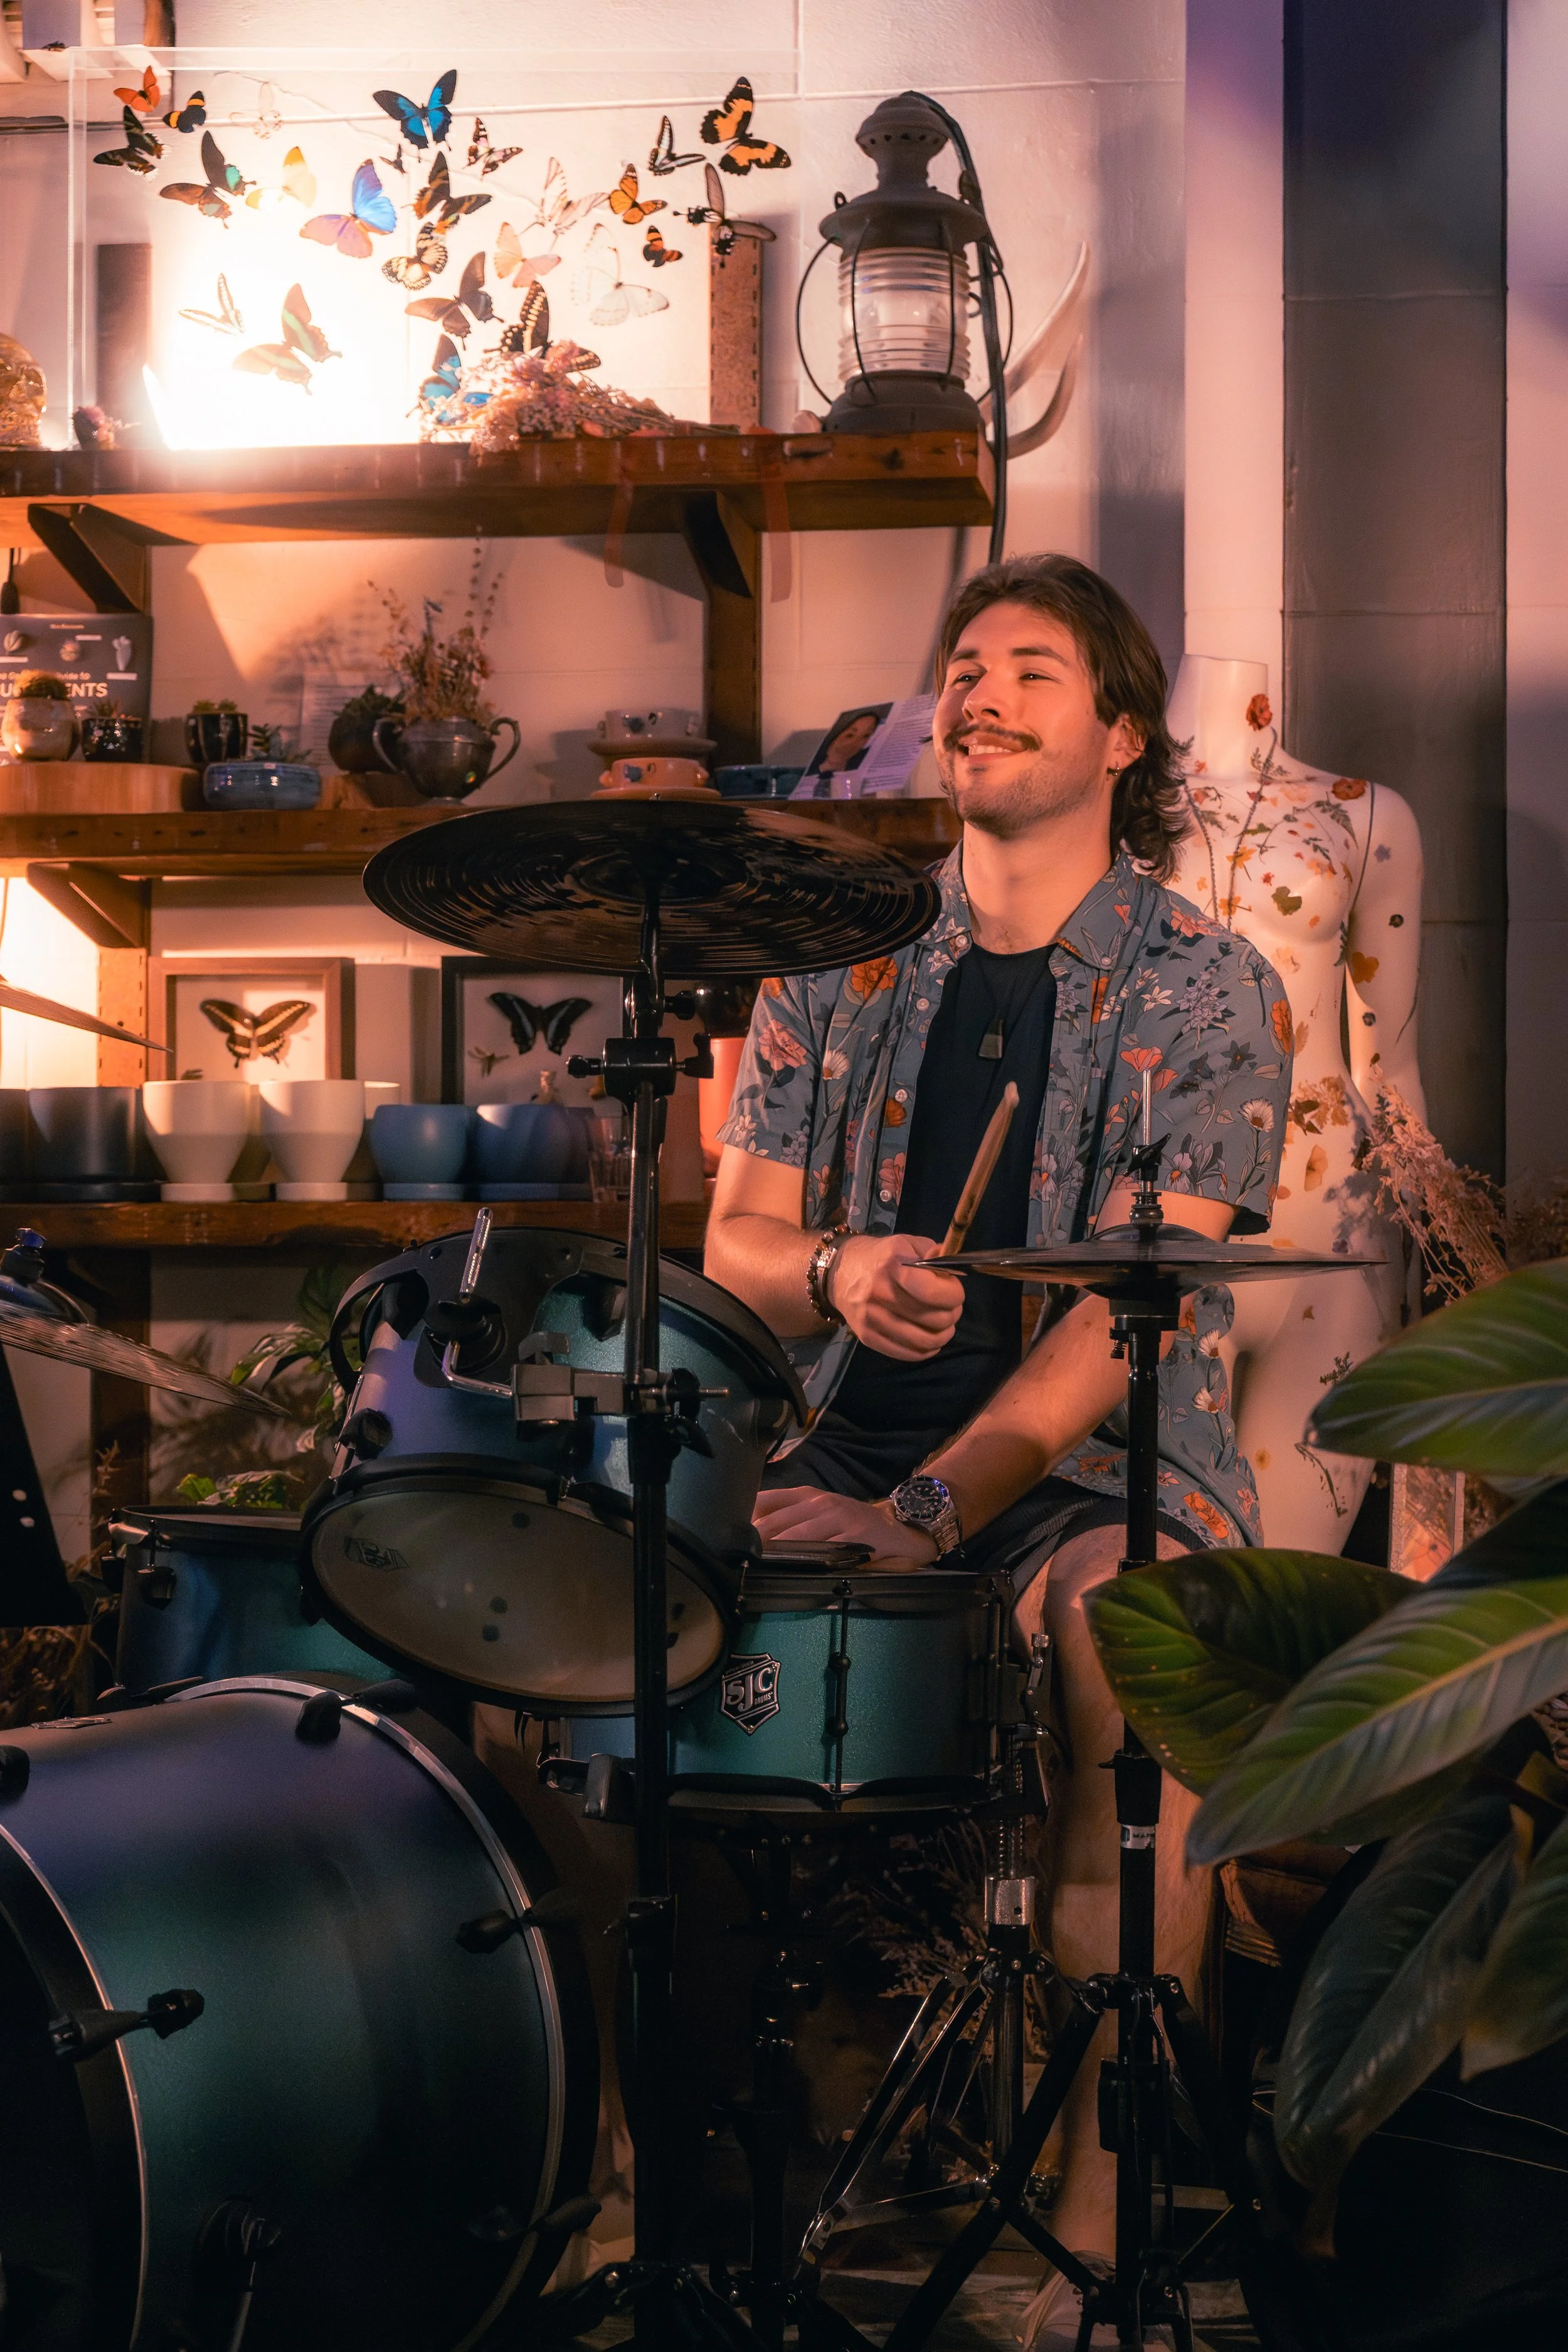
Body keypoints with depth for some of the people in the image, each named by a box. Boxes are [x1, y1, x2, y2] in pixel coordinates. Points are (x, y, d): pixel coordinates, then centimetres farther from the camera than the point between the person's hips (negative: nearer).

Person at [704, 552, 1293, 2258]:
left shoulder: (1207, 993, -1)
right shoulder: (837, 966, 12)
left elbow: (1124, 1308, -13)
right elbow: (734, 1246, 8)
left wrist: (931, 1508, -25)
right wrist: (834, 1270, -18)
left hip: (1103, 1470, -3)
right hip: (843, 1447, 4)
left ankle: (1097, 2210, -27)